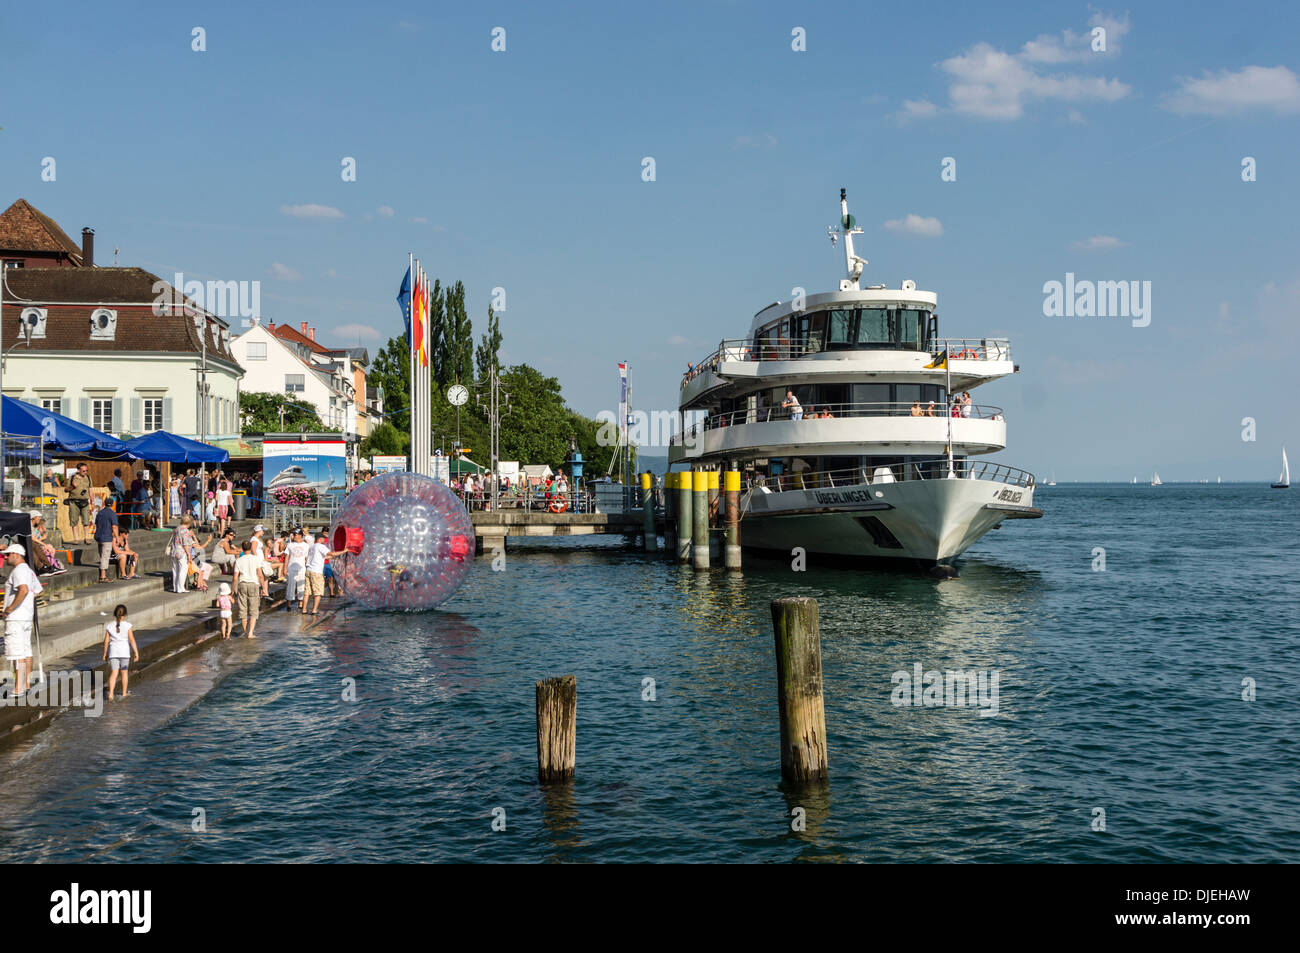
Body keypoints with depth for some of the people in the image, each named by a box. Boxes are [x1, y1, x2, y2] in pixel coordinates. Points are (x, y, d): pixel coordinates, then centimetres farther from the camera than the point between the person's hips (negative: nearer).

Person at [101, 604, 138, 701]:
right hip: (125, 651, -1)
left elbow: (106, 640, 3)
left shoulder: (109, 626, -1)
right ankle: (124, 693, 23)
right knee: (124, 672, 14)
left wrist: (105, 653, 14)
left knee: (114, 673, -1)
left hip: (113, 652, 1)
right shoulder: (127, 625, -7)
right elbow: (132, 640, -8)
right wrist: (136, 653, -5)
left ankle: (110, 693, -19)